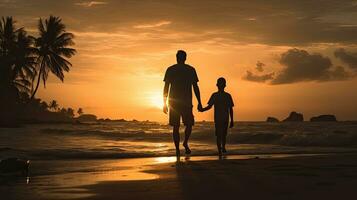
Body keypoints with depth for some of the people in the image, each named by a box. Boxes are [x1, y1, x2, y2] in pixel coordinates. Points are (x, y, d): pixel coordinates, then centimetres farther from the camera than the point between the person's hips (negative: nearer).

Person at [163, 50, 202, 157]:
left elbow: (166, 87, 3)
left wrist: (165, 103, 8)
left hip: (173, 102, 1)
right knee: (189, 124, 14)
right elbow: (195, 87, 0)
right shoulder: (191, 70, 2)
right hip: (187, 102, -1)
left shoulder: (170, 70, 4)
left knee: (176, 126, 5)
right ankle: (185, 143, -6)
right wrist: (199, 103, 3)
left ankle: (177, 149, -1)